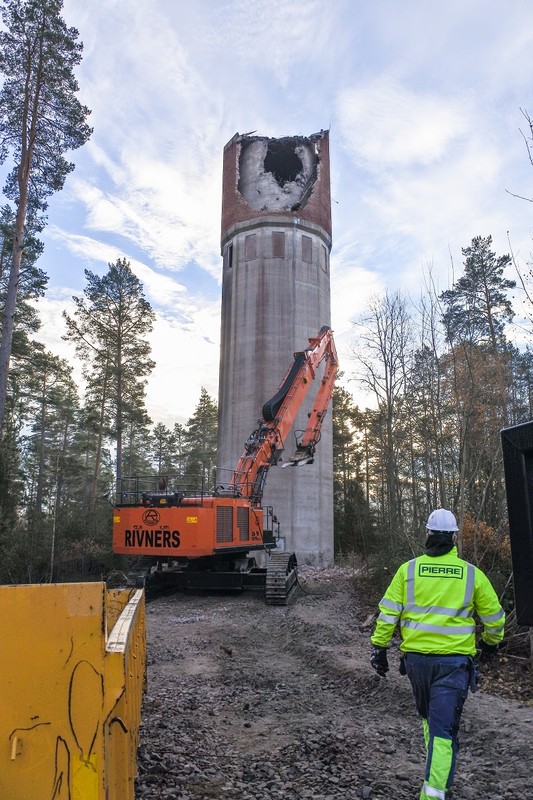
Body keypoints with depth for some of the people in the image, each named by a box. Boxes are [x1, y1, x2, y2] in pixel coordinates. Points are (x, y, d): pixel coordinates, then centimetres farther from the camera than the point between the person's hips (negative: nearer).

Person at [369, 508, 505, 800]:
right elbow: (493, 616, 9)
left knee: (428, 716, 26)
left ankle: (438, 769, 40)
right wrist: (491, 642, 28)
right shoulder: (472, 574, -2)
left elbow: (388, 612, -4)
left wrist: (379, 648, 6)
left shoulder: (408, 570, -2)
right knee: (443, 727, 0)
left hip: (416, 657, 2)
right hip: (455, 660, -2)